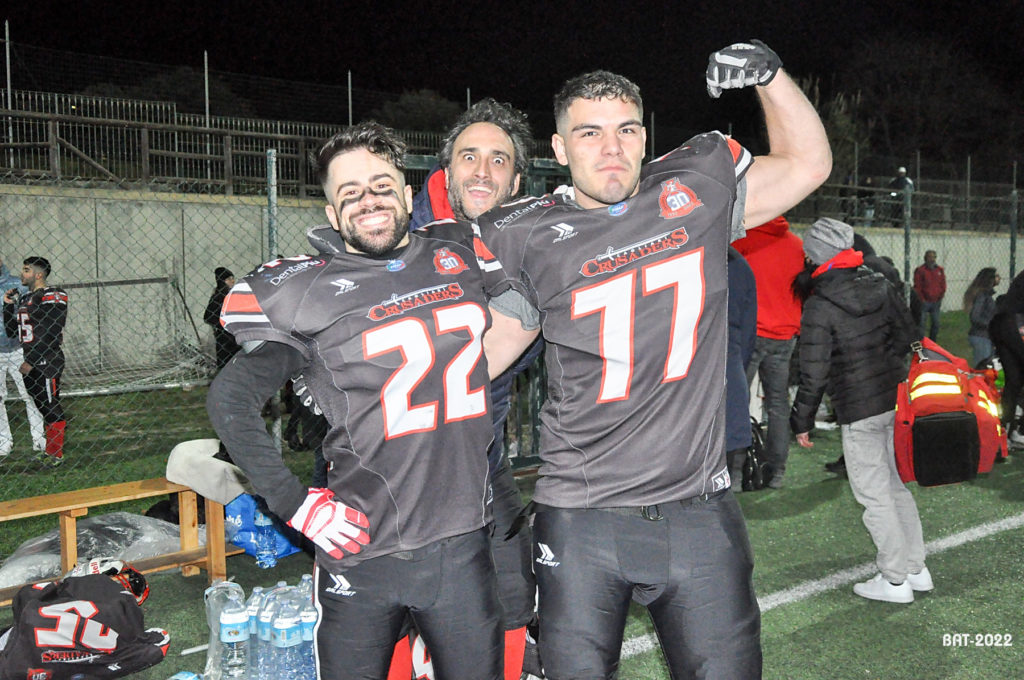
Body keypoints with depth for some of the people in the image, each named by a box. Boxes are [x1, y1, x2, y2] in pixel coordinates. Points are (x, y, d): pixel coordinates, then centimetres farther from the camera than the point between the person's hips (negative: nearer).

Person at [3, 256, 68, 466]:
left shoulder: (52, 297, -10)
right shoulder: (24, 299, 18)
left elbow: (50, 335, -17)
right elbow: (11, 332, 21)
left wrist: (31, 361, -18)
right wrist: (8, 306, 10)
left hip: (47, 362, -9)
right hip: (30, 364, 9)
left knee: (50, 407, -5)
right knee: (40, 407, 11)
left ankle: (56, 454, 0)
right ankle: (49, 450, 17)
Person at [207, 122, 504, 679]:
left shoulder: (463, 263, 6)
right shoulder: (307, 296, -6)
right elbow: (229, 398, -3)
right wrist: (294, 504, -8)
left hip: (462, 545, 3)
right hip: (360, 550, -3)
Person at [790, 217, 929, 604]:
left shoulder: (818, 307, -16)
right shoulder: (882, 288, 4)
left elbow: (814, 373, -16)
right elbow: (909, 335, 12)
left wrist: (803, 421, -5)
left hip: (860, 413, -7)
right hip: (898, 402, 7)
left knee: (874, 496, 4)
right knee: (895, 486, 19)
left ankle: (895, 580, 12)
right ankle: (916, 569, 26)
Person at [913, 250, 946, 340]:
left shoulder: (940, 270, 9)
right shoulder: (920, 270, -5)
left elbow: (943, 285, 14)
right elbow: (917, 287, -6)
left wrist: (940, 296, 3)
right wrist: (922, 300, -10)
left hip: (936, 302, 5)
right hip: (924, 302, -5)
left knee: (936, 324, 9)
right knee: (921, 323, -8)